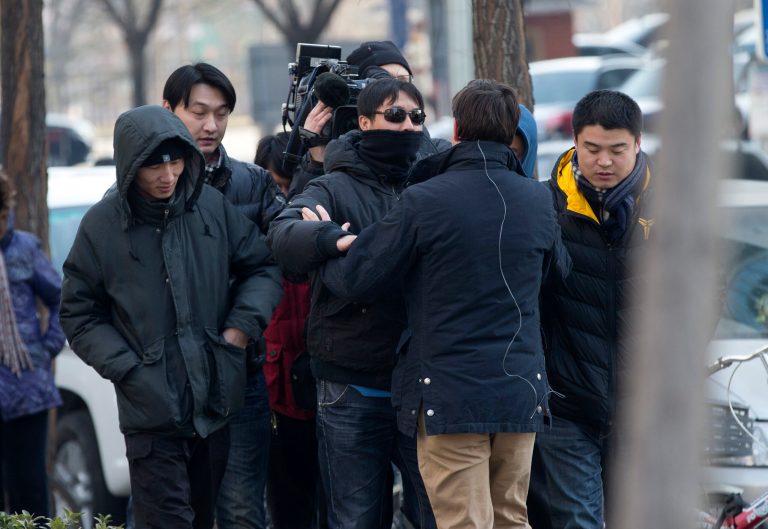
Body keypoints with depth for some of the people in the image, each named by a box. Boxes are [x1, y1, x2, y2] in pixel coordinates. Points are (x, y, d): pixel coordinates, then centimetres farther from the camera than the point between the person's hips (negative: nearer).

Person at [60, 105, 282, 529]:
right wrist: (126, 368, -7)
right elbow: (78, 315, 4)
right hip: (152, 410, -3)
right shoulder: (102, 225, -3)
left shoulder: (213, 207, 3)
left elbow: (263, 267, 14)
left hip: (217, 400, 3)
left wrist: (242, 326, 0)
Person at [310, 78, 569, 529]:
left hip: (450, 392, -4)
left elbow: (357, 281, -4)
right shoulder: (538, 200, 4)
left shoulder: (423, 202, -10)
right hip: (521, 387, 5)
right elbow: (558, 270, 24)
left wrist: (330, 239, 16)